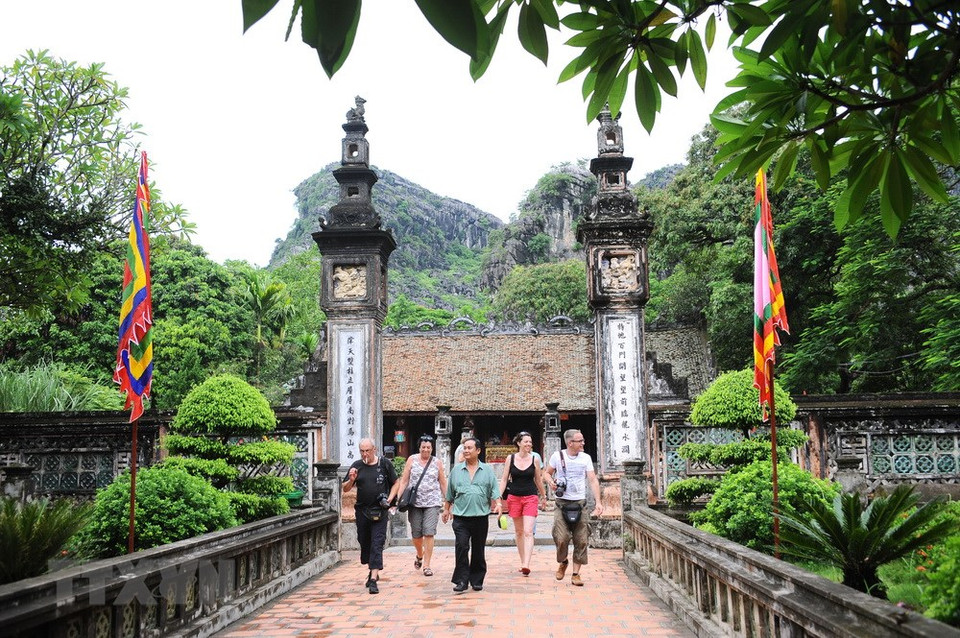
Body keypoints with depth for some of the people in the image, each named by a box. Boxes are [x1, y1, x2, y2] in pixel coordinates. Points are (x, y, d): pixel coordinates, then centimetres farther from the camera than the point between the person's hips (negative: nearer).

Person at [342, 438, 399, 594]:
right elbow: (345, 489, 8)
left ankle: (373, 579, -9)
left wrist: (389, 499, -6)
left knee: (377, 544, -8)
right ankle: (372, 571, 34)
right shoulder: (357, 466, 5)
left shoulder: (385, 464, -1)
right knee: (364, 542, 14)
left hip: (379, 511, -3)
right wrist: (351, 480, -13)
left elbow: (396, 483, 8)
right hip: (362, 511, 3)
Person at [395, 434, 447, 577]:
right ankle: (420, 555, 38)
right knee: (416, 534, 8)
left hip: (432, 502, -1)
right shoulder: (412, 459, 4)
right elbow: (404, 481, 4)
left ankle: (426, 565, 0)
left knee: (429, 533, -9)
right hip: (415, 502, 1)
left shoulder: (436, 463, 5)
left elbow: (443, 483, 11)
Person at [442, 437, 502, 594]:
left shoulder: (487, 470, 6)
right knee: (461, 547, -11)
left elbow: (494, 491, 2)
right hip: (461, 517, 0)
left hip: (481, 516, 0)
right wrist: (446, 509, 17)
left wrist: (498, 504, -14)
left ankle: (477, 580, 20)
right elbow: (449, 494, 16)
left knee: (478, 550, 8)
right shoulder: (456, 470, 9)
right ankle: (461, 581, -5)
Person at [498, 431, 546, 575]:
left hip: (531, 498, -2)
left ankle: (526, 565, -19)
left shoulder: (535, 459, 0)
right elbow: (504, 479, 5)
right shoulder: (510, 458, 1)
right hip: (514, 497, 2)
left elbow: (538, 480, 12)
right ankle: (522, 562, 23)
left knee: (528, 532, -13)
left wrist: (543, 497, 21)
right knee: (519, 532, 11)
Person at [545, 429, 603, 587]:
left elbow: (593, 480, 1)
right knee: (561, 538, -11)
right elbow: (548, 473, 14)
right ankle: (562, 562, 20)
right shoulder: (557, 456, 3)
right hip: (562, 503, -2)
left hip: (580, 503, 2)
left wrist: (598, 501, -9)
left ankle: (576, 574, 9)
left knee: (581, 540, -3)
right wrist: (551, 482, -9)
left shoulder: (586, 458, 6)